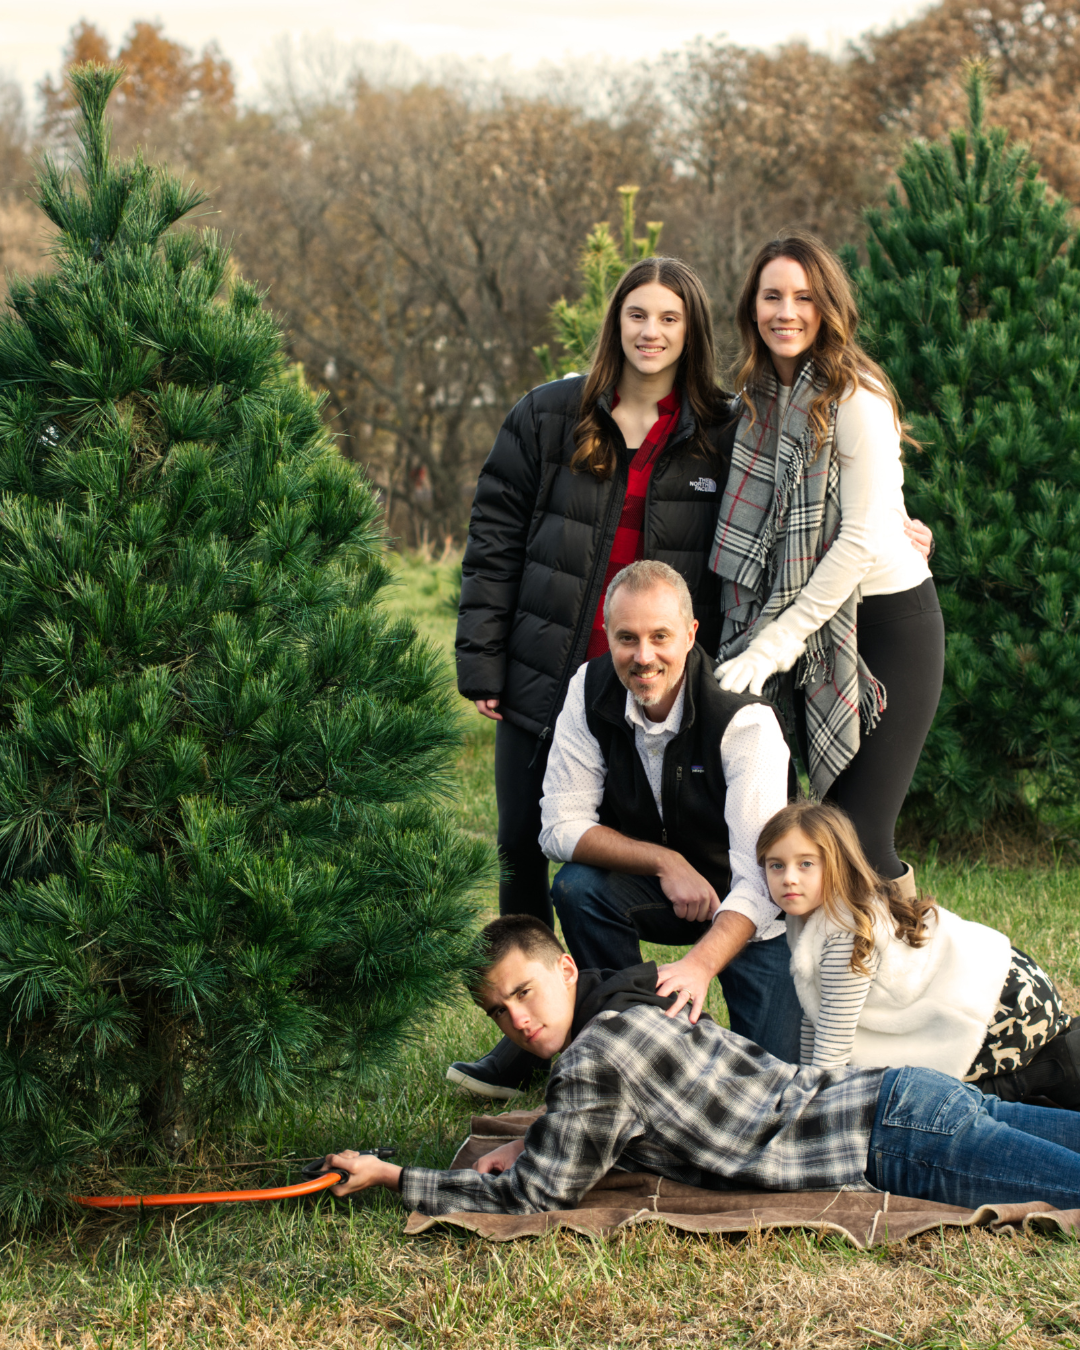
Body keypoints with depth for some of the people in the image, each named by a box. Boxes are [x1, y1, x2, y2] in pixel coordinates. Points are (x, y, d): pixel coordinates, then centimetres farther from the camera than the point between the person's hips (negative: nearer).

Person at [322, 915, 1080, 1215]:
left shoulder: (596, 1057, -13)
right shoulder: (634, 1005, 15)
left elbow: (540, 1195, -9)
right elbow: (637, 1127, 30)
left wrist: (393, 1177, -3)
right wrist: (535, 1145, 12)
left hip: (901, 1137, -9)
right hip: (905, 1097, 9)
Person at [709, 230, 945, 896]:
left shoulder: (855, 396, -13)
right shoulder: (758, 398, 8)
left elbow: (863, 539, -18)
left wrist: (773, 646, -18)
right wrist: (763, 643, 0)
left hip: (889, 624, -6)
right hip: (812, 630, 7)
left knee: (858, 841, -9)